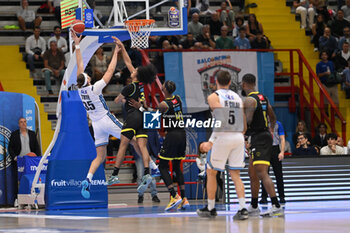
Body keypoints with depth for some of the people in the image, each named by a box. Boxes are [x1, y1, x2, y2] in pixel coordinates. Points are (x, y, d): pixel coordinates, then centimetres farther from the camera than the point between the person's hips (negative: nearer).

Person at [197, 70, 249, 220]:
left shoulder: (213, 97, -3)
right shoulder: (238, 98, 15)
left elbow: (221, 121, -16)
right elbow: (244, 126, 16)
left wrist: (211, 142, -15)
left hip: (223, 136, -5)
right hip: (239, 137, 5)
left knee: (211, 172, 11)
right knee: (235, 174, 8)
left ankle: (210, 208, 17)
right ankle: (243, 209, -4)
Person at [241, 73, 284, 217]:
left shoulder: (249, 100, -13)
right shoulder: (263, 98, 16)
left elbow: (247, 121, -22)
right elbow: (273, 118, 26)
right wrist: (271, 129, 45)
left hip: (259, 139, -10)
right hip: (264, 135, 10)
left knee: (262, 173, -16)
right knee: (252, 173, 18)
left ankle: (277, 207, -25)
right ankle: (253, 207, 26)